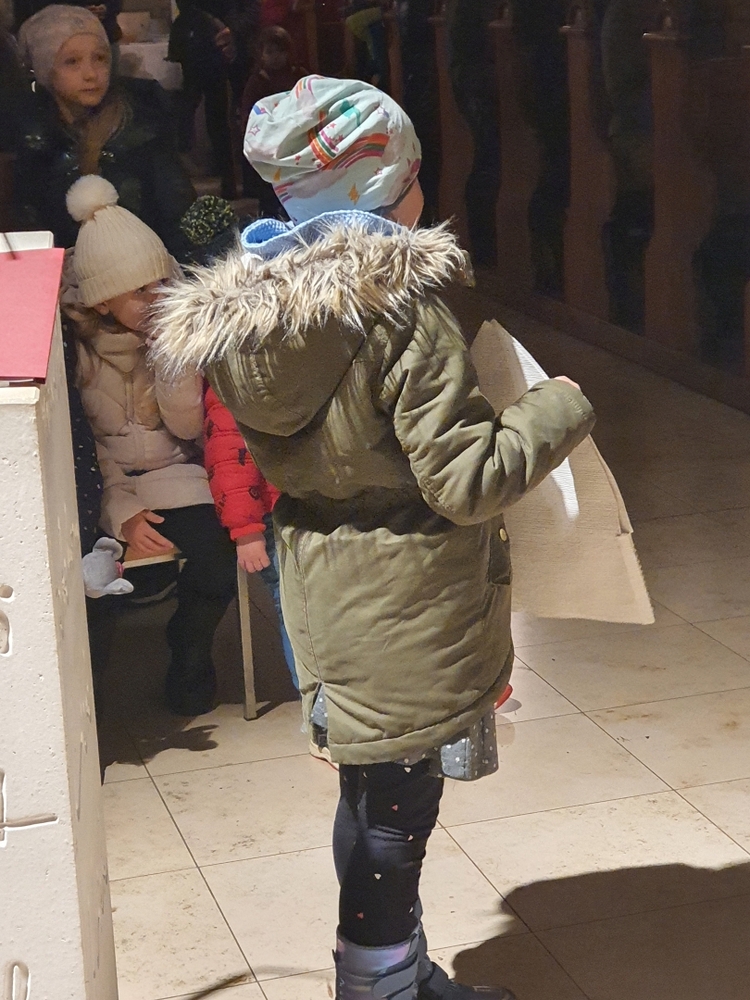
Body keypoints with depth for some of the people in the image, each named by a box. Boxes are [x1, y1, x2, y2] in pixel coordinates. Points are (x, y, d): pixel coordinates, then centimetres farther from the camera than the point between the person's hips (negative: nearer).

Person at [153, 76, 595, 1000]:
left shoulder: (249, 307, 1)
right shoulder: (402, 307, -21)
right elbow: (467, 480, -22)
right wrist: (560, 407, -6)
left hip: (323, 598, 8)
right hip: (407, 607, -8)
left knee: (371, 790, 20)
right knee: (397, 804, 6)